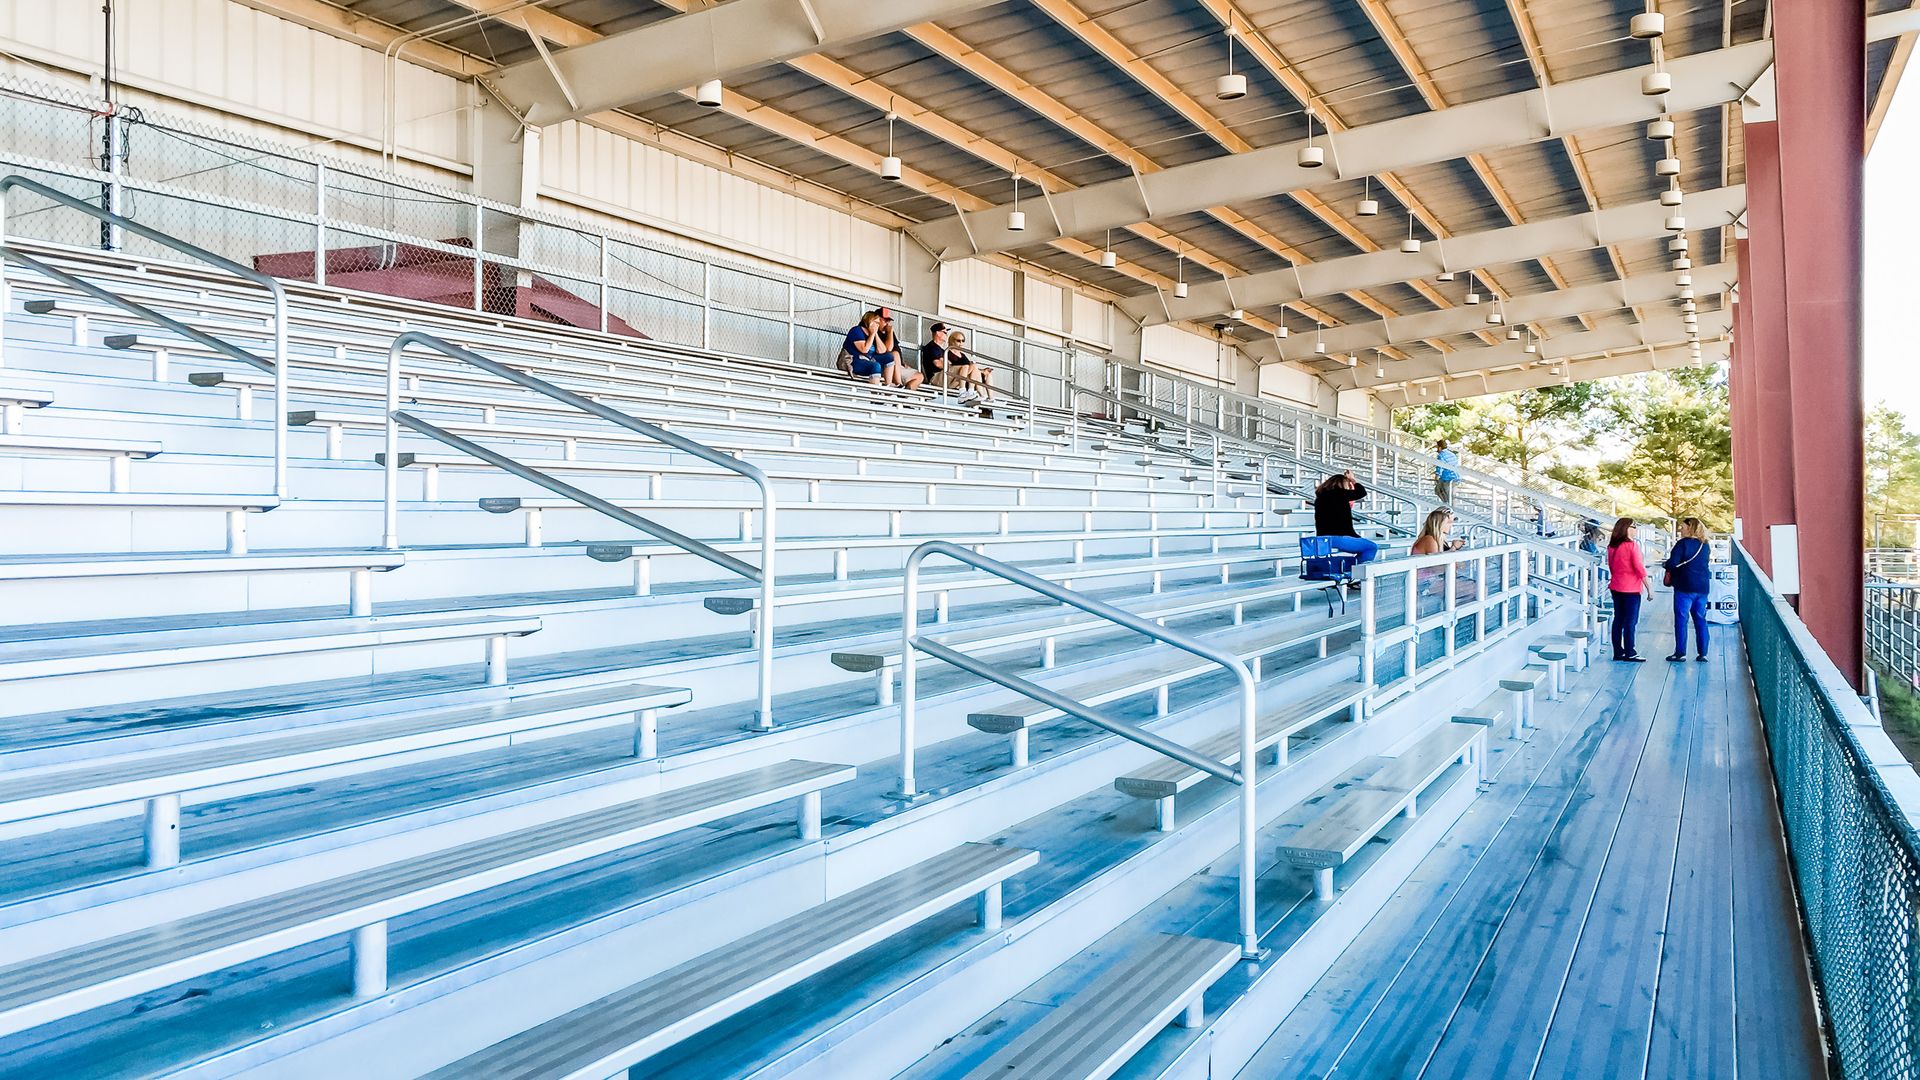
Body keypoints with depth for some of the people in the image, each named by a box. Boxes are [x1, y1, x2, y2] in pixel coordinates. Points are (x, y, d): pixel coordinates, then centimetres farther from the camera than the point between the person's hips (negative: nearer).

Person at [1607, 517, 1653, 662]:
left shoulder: (1612, 546, 7)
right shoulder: (1632, 545, -13)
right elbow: (1639, 568, -14)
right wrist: (1649, 587, -9)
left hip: (1616, 587, 7)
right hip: (1631, 589, -7)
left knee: (1618, 620, 10)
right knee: (1630, 621, -1)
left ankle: (1618, 652, 13)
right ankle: (1629, 654, 2)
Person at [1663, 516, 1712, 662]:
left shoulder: (1682, 543, -10)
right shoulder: (1704, 545, 10)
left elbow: (1672, 563, -18)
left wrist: (1665, 564, 4)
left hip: (1685, 587, -6)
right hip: (1703, 586, 6)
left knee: (1681, 620, -2)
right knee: (1700, 620, 10)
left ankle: (1680, 653, -3)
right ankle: (1702, 653, 10)